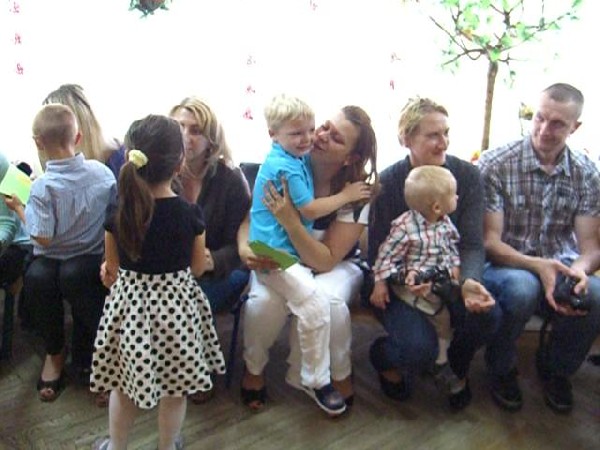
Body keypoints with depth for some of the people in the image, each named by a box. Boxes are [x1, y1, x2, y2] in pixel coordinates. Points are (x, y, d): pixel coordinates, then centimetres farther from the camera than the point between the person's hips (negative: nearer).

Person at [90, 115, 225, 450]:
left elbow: (113, 270, -1)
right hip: (177, 305, -1)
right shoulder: (191, 214, -16)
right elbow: (197, 269, -4)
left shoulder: (117, 216, -11)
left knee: (123, 384, 21)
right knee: (174, 388, 18)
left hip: (129, 302, 2)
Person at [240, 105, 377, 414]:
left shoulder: (357, 194, -19)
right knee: (264, 301, -31)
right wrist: (244, 247, -25)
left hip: (335, 266, -1)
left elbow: (325, 260, -23)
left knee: (326, 299, -35)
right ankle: (253, 367, 2)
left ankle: (339, 374, -3)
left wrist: (289, 220, -36)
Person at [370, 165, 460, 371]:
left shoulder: (445, 222, 3)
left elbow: (452, 245, 19)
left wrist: (455, 266, 5)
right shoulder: (405, 227, -19)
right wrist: (380, 283, -15)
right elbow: (387, 254, -15)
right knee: (441, 315, -15)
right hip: (414, 282, -7)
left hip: (441, 276, 7)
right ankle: (441, 357, 7)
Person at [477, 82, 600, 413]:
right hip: (505, 265, -3)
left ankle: (556, 367, 5)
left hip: (559, 268, 3)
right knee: (521, 287, -37)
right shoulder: (495, 165, -9)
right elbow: (489, 241, -12)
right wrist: (536, 265, -29)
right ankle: (501, 368, -4)